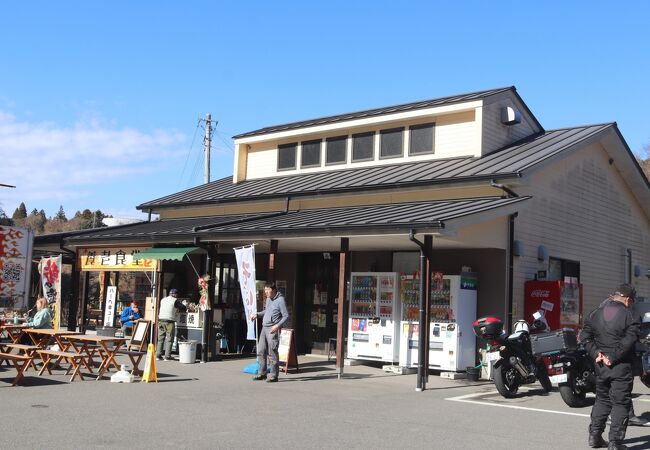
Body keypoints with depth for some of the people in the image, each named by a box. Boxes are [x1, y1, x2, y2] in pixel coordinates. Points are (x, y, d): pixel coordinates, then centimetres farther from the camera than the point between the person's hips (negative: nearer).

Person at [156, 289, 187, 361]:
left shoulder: (163, 300, 15)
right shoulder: (175, 300, -2)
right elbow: (184, 309, 2)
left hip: (161, 320, 5)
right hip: (169, 321, -5)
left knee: (160, 339, 10)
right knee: (169, 339, 0)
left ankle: (158, 355, 10)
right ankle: (167, 356, -2)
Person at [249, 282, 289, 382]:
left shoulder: (280, 300, -10)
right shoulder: (268, 299, 15)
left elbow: (286, 316, -11)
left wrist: (278, 326, -22)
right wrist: (257, 314, 15)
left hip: (273, 330, -8)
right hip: (264, 328, 8)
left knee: (272, 353, -6)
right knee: (261, 351, 7)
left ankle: (274, 375, 1)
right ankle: (262, 373, 16)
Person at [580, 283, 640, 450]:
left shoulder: (596, 313, 6)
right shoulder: (627, 315, -12)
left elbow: (585, 335, 2)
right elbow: (628, 341, -21)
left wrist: (595, 353, -3)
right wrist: (613, 357, -16)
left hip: (601, 365, 5)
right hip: (621, 367, -5)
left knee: (602, 399, 18)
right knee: (620, 403, 3)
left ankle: (595, 436, 20)